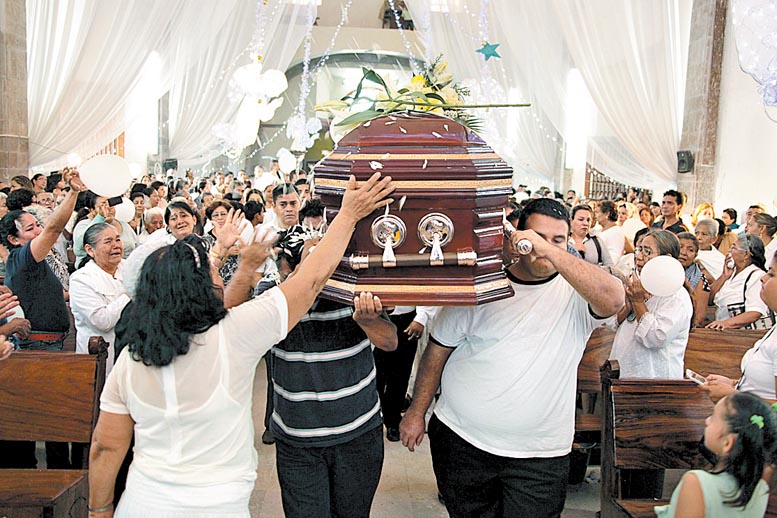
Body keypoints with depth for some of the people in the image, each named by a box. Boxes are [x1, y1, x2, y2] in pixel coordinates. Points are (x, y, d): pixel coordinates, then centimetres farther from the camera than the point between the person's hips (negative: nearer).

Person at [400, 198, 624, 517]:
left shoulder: (576, 291, -5)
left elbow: (613, 299, -28)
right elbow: (439, 349, 4)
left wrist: (550, 251, -33)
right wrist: (417, 412, 6)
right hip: (461, 441, 2)